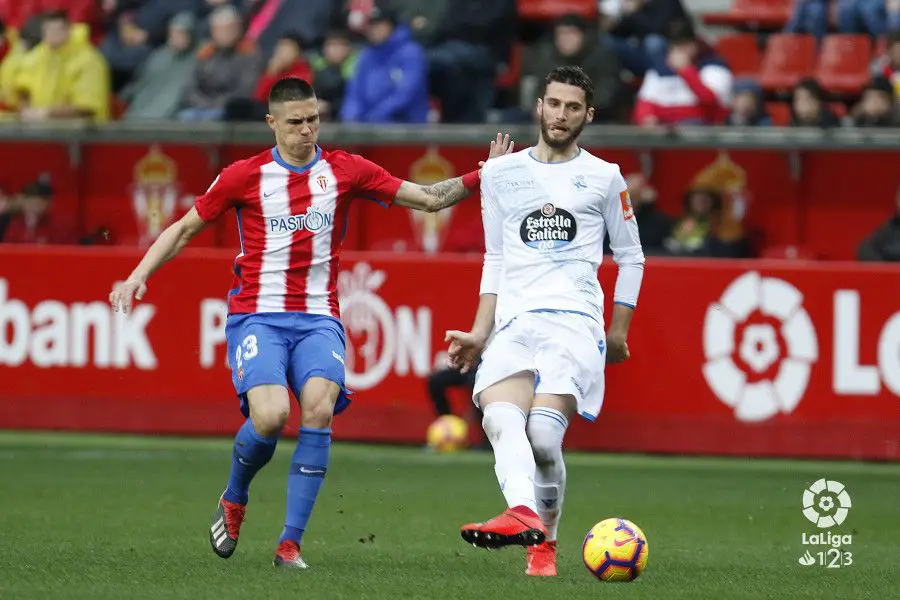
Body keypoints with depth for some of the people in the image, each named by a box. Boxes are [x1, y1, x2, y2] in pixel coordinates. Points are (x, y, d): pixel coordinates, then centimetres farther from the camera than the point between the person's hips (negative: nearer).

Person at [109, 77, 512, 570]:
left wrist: (481, 178, -8)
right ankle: (234, 500, 9)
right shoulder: (244, 176, 2)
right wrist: (138, 276, -1)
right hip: (256, 315, -2)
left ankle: (290, 543, -18)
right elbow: (185, 228, 10)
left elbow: (429, 198, 7)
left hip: (317, 318, 2)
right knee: (270, 416, -25)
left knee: (320, 408, -25)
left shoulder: (344, 171, 6)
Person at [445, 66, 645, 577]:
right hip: (514, 322, 3)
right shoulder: (501, 174, 18)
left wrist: (619, 331, 14)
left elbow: (631, 258, 18)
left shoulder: (604, 178, 12)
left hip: (575, 319, -2)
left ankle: (545, 541, -5)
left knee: (544, 432, -21)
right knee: (501, 418, -28)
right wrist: (480, 333, 16)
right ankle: (523, 513, -49)